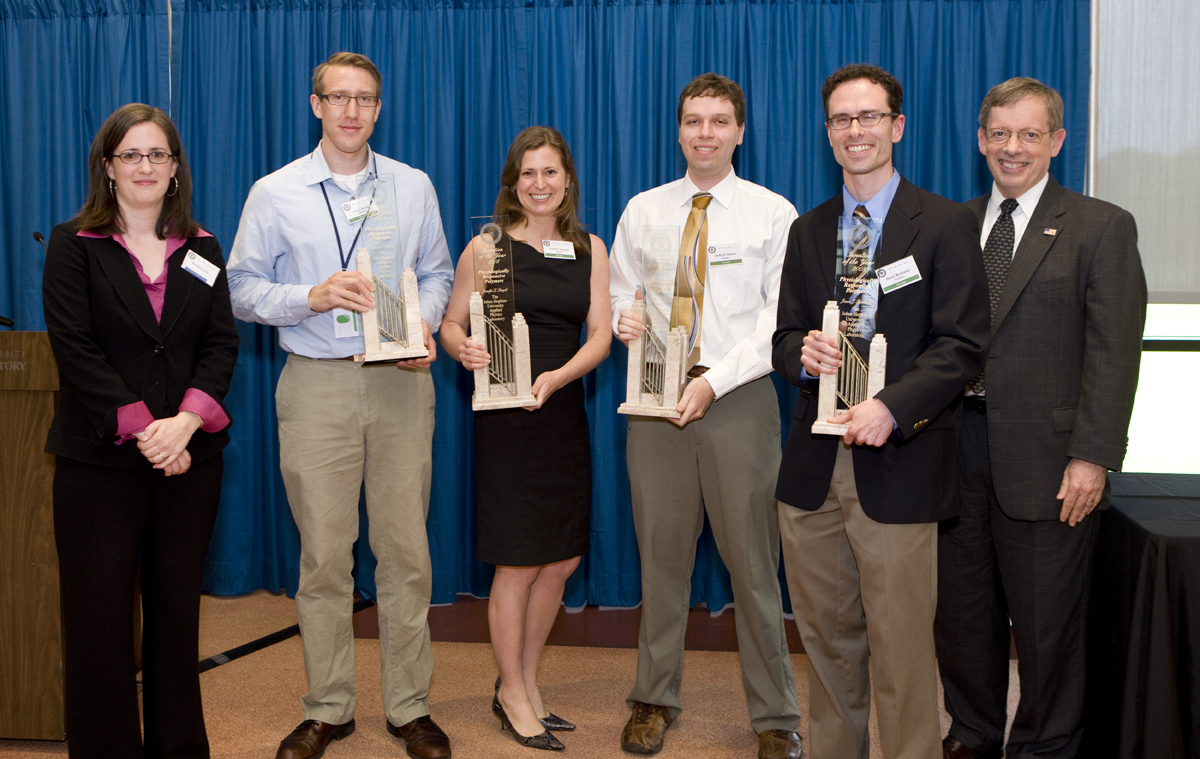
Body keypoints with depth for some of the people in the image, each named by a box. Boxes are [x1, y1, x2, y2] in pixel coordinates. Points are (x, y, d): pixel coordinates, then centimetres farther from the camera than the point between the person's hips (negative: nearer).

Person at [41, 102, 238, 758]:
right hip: (99, 459, -2)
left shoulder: (201, 250, 11)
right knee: (99, 616, 1)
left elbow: (222, 343, 3)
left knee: (177, 607, 9)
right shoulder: (73, 245, 2)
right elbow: (75, 349, -7)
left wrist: (186, 421, -13)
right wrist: (142, 427, -16)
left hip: (189, 457, 3)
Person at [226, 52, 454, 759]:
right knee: (324, 555, 3)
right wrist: (311, 297, -13)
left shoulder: (414, 187, 10)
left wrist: (425, 327, -6)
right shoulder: (275, 193, 4)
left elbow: (436, 273, 13)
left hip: (401, 382, 1)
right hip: (317, 387, -1)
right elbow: (242, 287, 3)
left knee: (407, 549, 3)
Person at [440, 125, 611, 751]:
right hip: (505, 414, -4)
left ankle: (524, 683, 29)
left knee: (561, 561, 10)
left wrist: (557, 377, -17)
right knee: (518, 563, 0)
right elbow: (451, 324, 1)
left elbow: (600, 334, 1)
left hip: (564, 412, 4)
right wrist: (464, 350, -22)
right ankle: (512, 695, 19)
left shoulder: (589, 249, 7)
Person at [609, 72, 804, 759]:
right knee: (661, 554, 8)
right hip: (656, 395, 3)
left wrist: (715, 381, -14)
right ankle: (655, 701, 22)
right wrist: (624, 319, -8)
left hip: (739, 395, -2)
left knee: (753, 560, 0)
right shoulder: (642, 212, 12)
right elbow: (620, 296, 16)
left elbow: (780, 320, -4)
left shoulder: (774, 214, 2)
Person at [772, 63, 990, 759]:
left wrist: (891, 409, -21)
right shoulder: (807, 231, 14)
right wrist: (803, 353, -9)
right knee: (827, 638, 13)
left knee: (901, 650, 0)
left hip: (898, 467, -4)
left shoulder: (947, 224, -1)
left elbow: (962, 347, -7)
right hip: (814, 466, 5)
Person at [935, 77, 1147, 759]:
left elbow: (1114, 353, -8)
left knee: (1047, 623, 7)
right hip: (957, 445, 4)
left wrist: (1093, 457, -15)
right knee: (962, 612, 14)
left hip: (1044, 459, -4)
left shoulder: (1102, 228, -2)